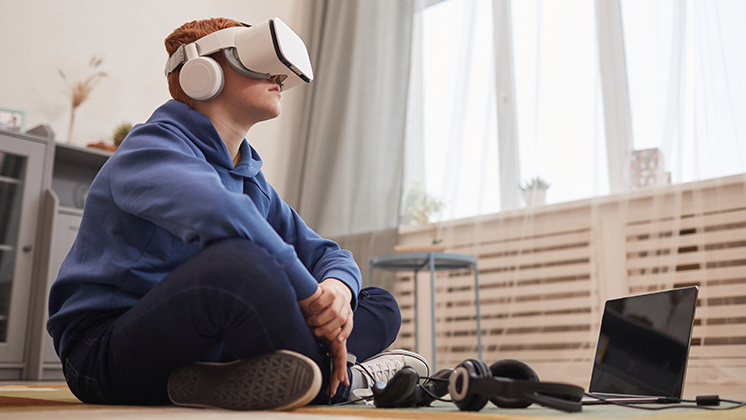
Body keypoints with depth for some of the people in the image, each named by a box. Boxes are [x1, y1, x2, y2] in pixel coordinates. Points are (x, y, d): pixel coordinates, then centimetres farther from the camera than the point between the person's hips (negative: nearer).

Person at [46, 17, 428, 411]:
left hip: (210, 351, 8)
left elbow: (326, 253, 14)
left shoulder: (253, 184, 16)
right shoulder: (151, 145, -10)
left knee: (380, 305, 5)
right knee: (237, 261, -39)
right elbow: (219, 214, -33)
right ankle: (342, 378, -13)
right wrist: (313, 299, -27)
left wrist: (338, 288, -11)